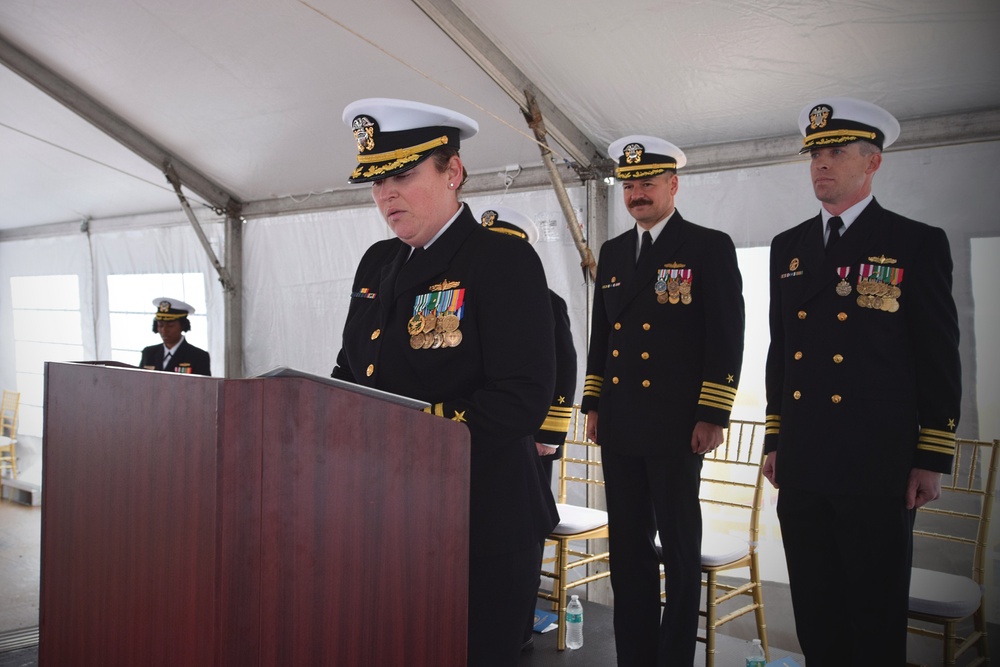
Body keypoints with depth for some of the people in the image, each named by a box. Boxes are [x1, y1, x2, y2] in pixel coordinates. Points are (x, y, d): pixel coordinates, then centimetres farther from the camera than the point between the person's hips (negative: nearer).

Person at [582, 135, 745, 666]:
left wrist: (712, 417, -12)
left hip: (676, 427, -5)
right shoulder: (612, 253, 15)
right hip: (619, 427, 5)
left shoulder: (710, 247, -1)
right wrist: (593, 404, 12)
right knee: (627, 549, 11)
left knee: (679, 549, 4)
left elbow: (727, 338, -6)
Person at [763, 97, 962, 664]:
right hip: (802, 466, 5)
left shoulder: (917, 244, -2)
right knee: (814, 617, 13)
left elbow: (940, 360, -3)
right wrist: (775, 440, 13)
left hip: (878, 469, -4)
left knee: (876, 621, 5)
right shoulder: (789, 247, 12)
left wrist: (932, 461, -6)